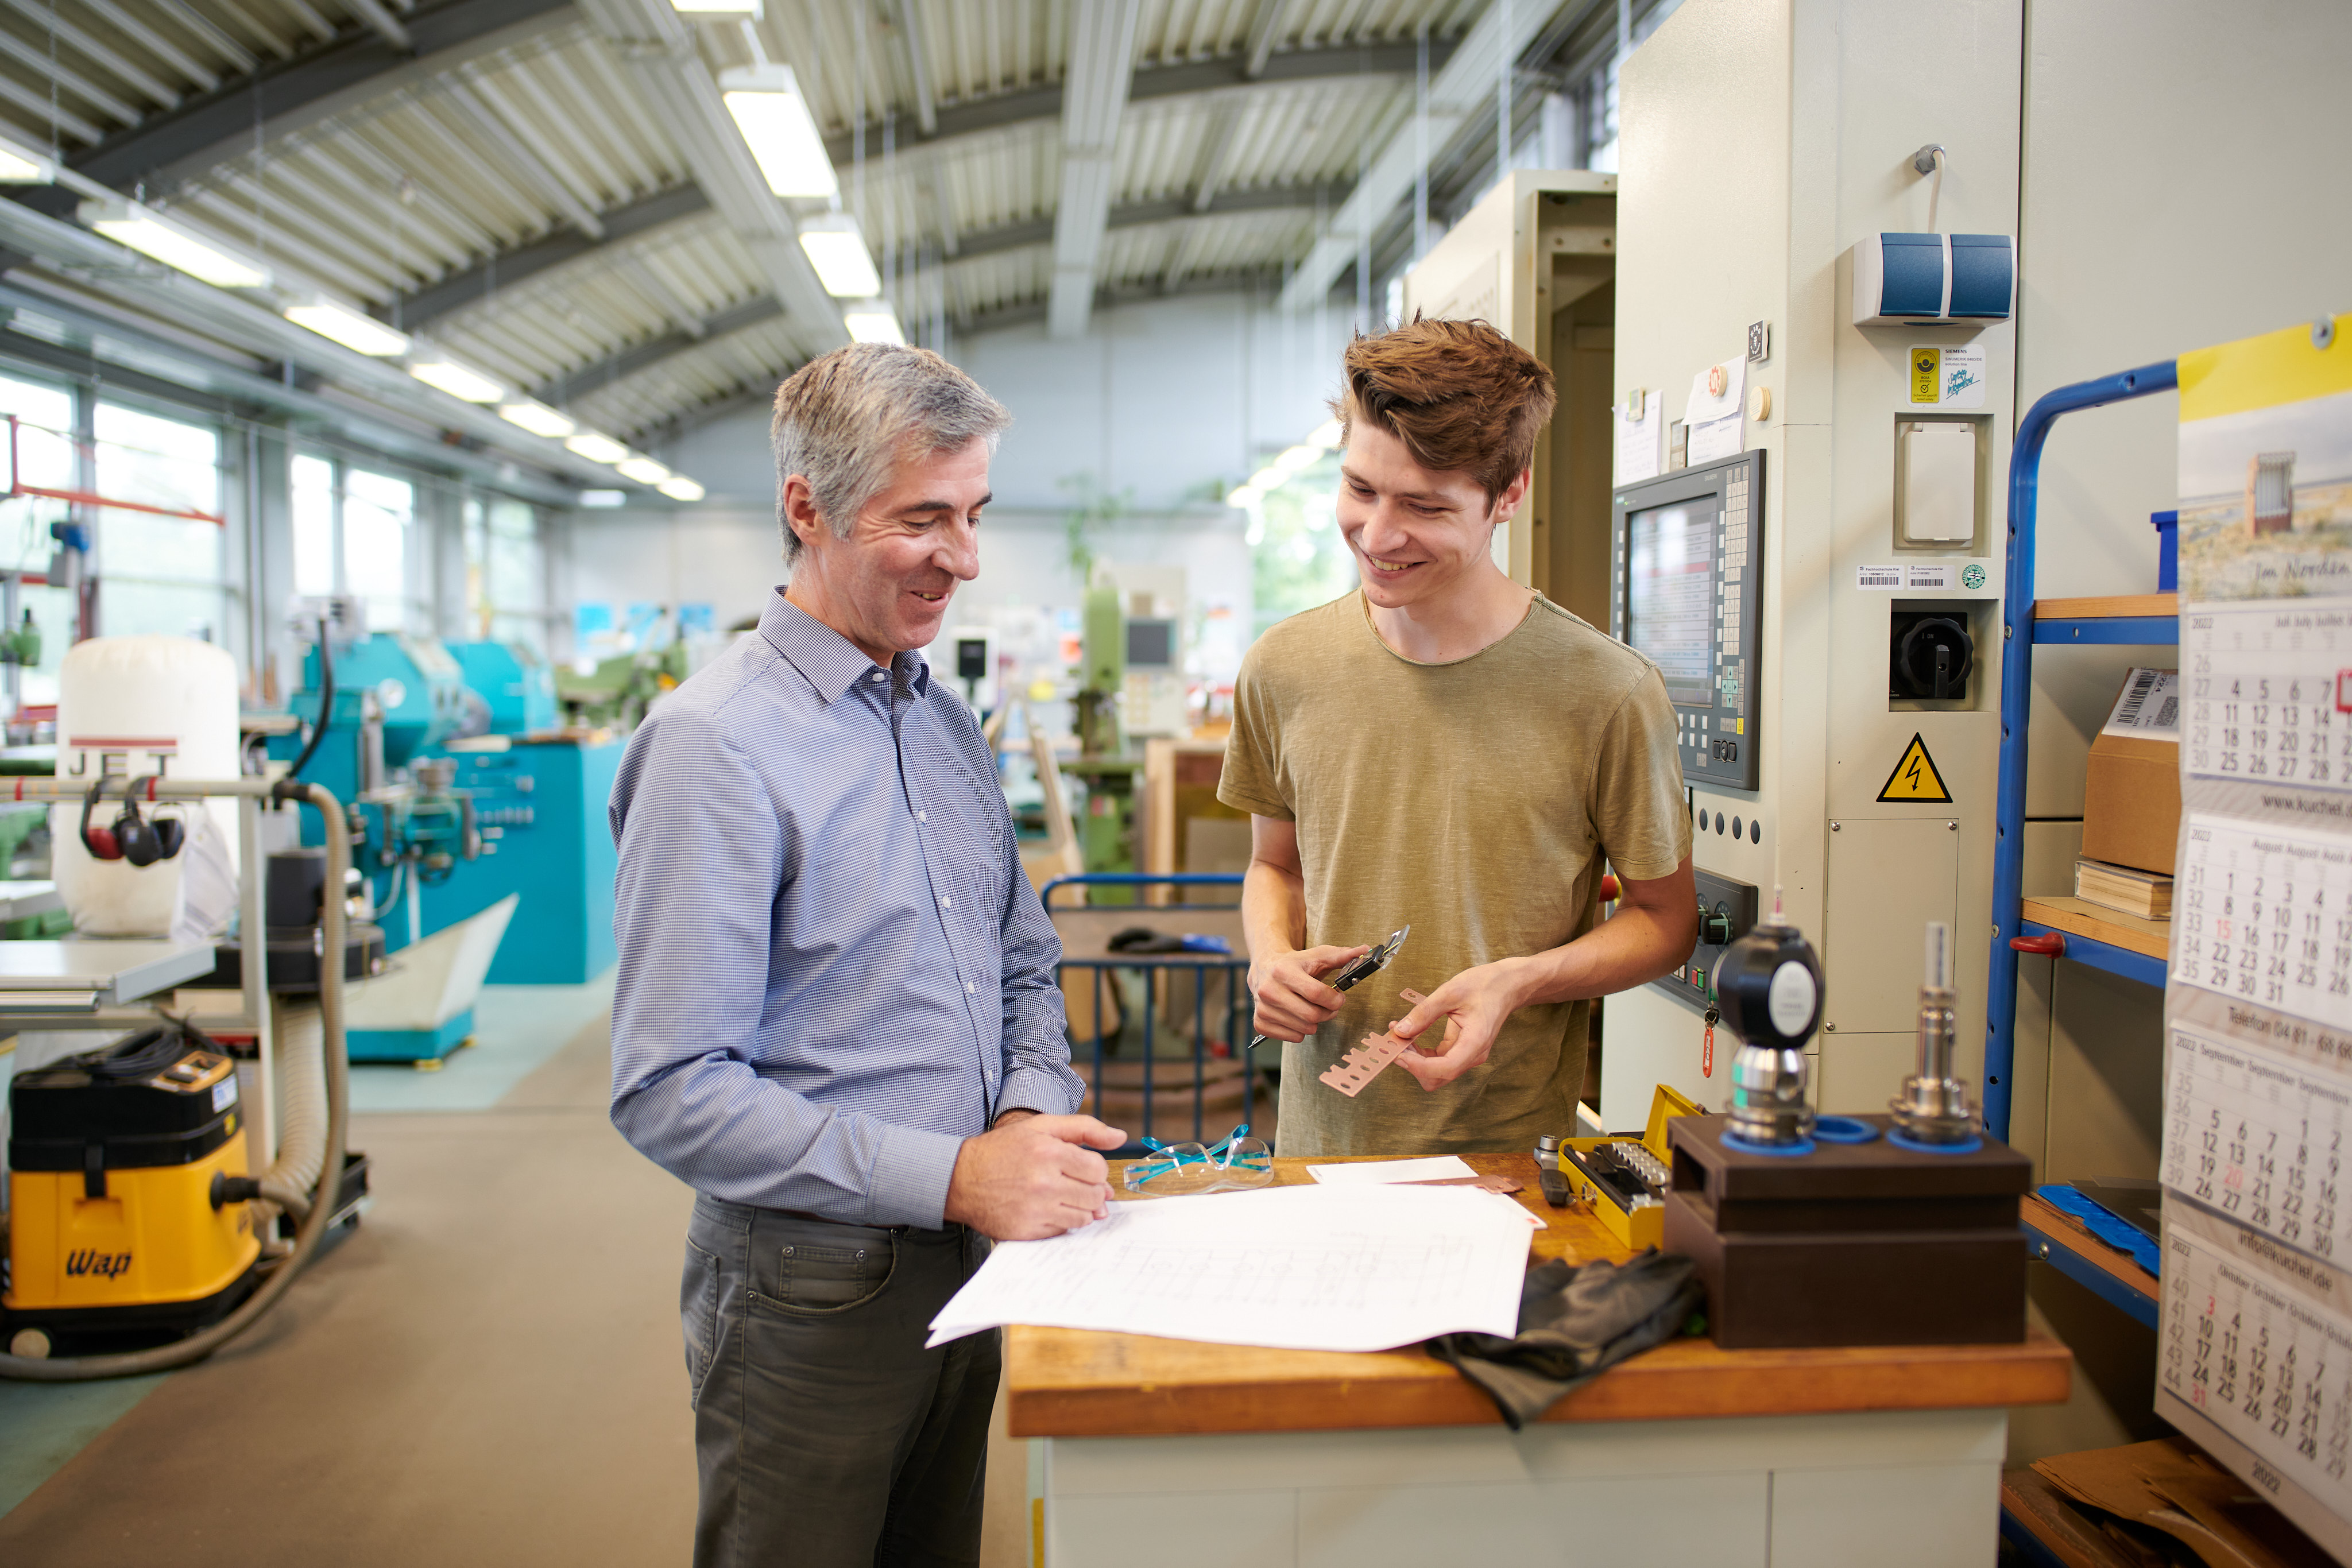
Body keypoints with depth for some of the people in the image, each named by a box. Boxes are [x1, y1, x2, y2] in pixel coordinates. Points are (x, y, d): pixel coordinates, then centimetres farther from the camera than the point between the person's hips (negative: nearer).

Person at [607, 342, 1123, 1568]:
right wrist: (952, 1175, -26)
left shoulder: (949, 722, 7)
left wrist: (1033, 1113, -6)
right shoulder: (715, 742, -18)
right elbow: (671, 1092, -22)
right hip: (811, 1293, -7)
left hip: (969, 1267, 7)